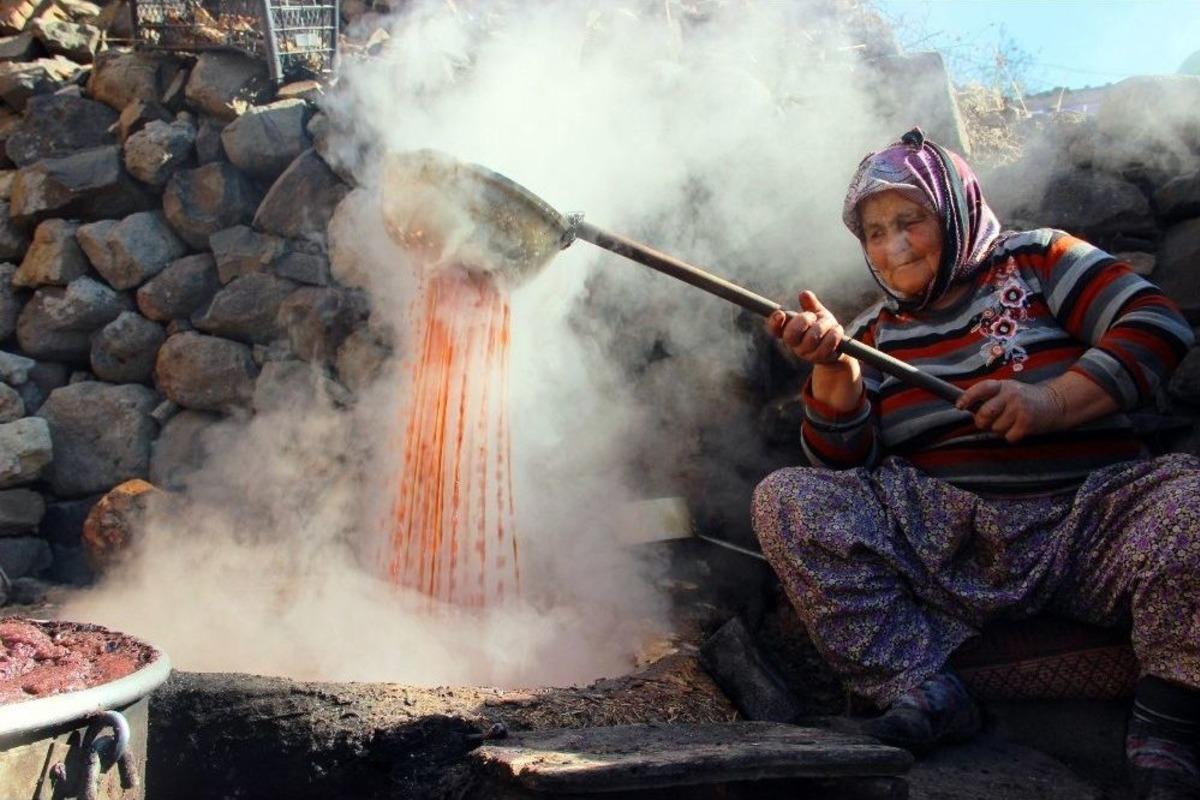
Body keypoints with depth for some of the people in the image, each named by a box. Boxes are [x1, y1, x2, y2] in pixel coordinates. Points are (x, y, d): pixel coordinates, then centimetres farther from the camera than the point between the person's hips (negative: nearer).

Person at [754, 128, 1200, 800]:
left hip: (1091, 518, -2)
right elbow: (842, 465, 9)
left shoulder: (1036, 259, 11)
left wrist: (1051, 402, -16)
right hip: (944, 538, 3)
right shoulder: (874, 334, 18)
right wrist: (833, 371, -8)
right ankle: (922, 691, -19)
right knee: (784, 499, -17)